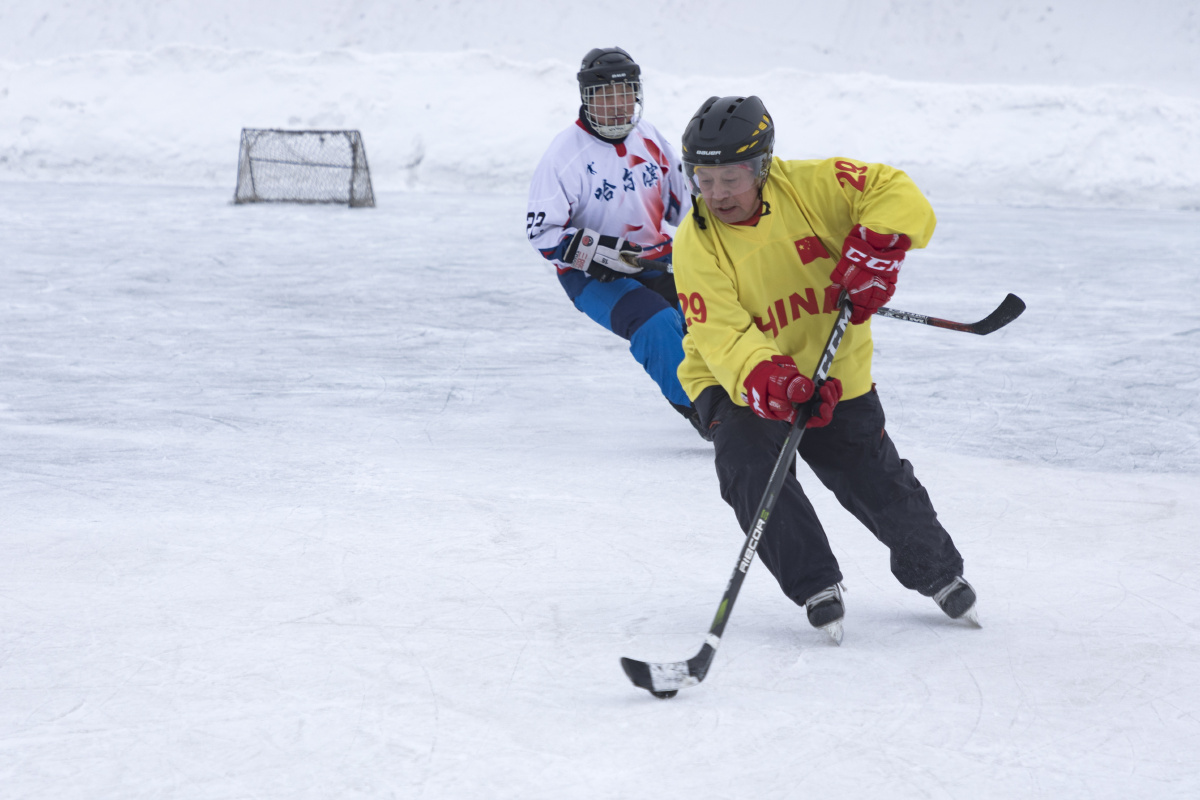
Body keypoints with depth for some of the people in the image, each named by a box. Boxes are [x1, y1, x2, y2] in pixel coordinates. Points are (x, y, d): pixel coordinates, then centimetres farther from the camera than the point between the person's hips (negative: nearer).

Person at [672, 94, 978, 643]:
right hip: (736, 381, -1)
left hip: (836, 374, 1)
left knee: (875, 480, 8)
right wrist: (771, 381, -44)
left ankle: (938, 571, 35)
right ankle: (817, 588, -11)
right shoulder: (695, 245, -20)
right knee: (750, 467, -26)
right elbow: (723, 336, -27)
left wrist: (873, 252, -36)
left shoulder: (810, 188, -18)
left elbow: (896, 194, -19)